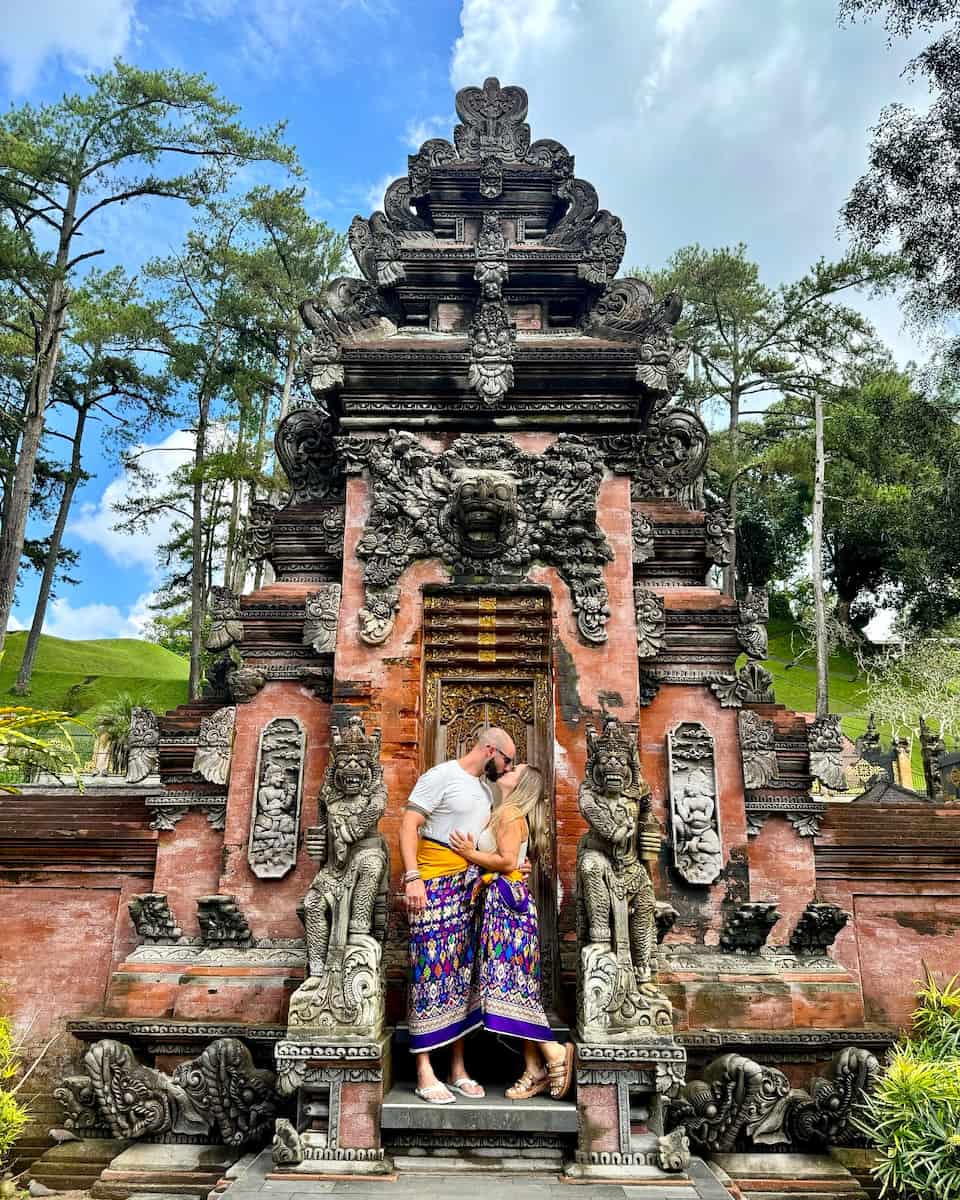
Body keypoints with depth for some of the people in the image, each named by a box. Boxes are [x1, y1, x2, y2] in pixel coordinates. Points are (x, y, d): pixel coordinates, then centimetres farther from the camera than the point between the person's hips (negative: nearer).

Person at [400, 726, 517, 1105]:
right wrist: (412, 877, -21)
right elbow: (408, 824, -13)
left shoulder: (485, 788, 16)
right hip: (434, 886, -8)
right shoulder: (440, 776, -9)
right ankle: (425, 1073, 1)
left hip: (470, 888, 8)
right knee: (431, 971, -7)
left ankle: (458, 1068, 19)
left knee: (463, 972, 10)